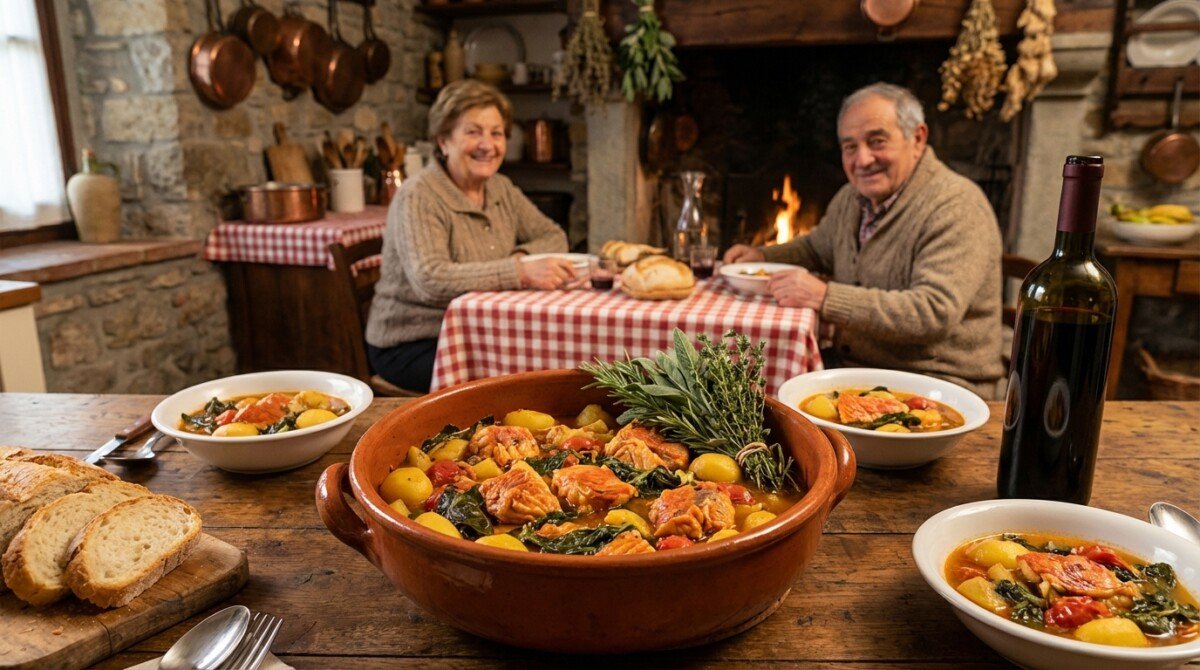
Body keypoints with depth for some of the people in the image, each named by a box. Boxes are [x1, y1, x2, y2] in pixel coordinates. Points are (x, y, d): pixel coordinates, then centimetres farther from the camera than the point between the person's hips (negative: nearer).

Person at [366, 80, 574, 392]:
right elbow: (430, 281, -30)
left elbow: (554, 236, 12)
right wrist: (521, 273, -38)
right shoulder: (418, 196, -16)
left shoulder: (501, 189, 8)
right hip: (412, 346, -7)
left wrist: (524, 256, -12)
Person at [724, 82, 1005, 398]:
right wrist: (763, 255, 8)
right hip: (850, 364, 7)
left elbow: (935, 312, -28)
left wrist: (826, 297, -31)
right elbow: (817, 247, 28)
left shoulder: (957, 208, -17)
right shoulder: (852, 197, 8)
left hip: (933, 384, -7)